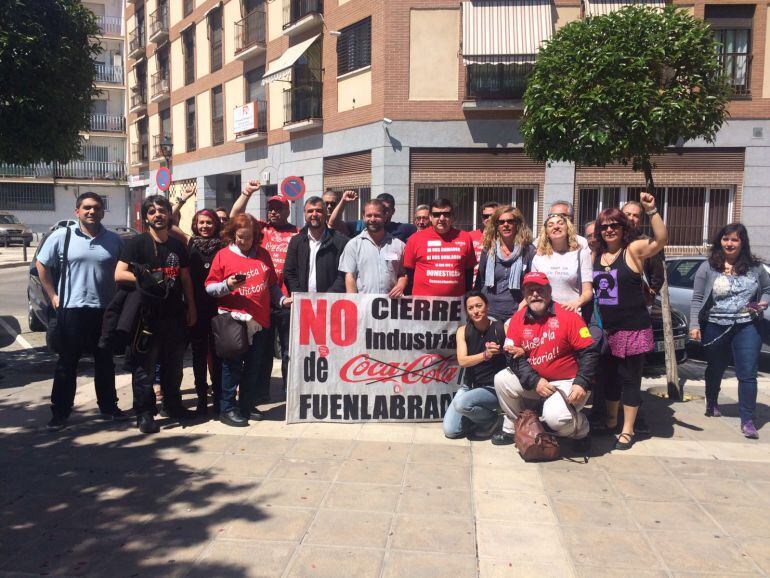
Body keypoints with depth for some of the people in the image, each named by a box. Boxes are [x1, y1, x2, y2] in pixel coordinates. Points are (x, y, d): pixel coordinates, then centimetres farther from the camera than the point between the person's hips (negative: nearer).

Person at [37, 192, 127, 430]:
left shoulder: (114, 240, 4)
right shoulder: (62, 236, -2)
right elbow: (41, 264, 6)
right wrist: (53, 296, 1)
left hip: (105, 310, 2)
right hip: (72, 309, -2)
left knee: (105, 362, 12)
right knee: (67, 363, 6)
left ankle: (108, 406, 25)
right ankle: (60, 412, 16)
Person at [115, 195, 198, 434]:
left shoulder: (177, 245, 13)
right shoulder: (137, 243, -2)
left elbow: (186, 278, 16)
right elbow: (119, 274, -11)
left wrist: (191, 307, 11)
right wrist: (147, 279, -18)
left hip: (175, 315, 5)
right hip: (147, 315, -5)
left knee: (173, 364, 14)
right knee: (145, 366, 1)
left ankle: (173, 405, 28)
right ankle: (144, 413, 10)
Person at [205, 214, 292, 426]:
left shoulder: (263, 254, 13)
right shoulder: (223, 255, 0)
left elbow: (272, 284, 19)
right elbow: (209, 288, -3)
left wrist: (281, 299, 4)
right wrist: (227, 285, -20)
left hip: (260, 321, 4)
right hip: (233, 320, -4)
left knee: (254, 367, 11)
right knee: (232, 365, 1)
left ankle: (247, 406, 25)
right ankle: (227, 409, 11)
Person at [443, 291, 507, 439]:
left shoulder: (502, 329, -11)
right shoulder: (463, 331, -2)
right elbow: (462, 361, -17)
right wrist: (485, 355, -33)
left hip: (493, 388, -4)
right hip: (469, 386, 4)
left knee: (462, 403, -32)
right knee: (450, 431, -7)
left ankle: (492, 420, -1)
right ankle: (478, 417, 20)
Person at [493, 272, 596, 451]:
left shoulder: (568, 316, -13)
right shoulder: (519, 318, -1)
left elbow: (589, 352, -12)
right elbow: (514, 356, -4)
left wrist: (581, 384, -22)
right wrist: (535, 381, -16)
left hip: (567, 382, -5)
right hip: (533, 381, 5)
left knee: (555, 417, -29)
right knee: (502, 380, -10)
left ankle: (582, 431, 9)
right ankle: (512, 429, 11)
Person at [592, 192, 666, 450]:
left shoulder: (633, 250, -7)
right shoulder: (595, 255, 9)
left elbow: (661, 239, -24)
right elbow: (590, 288, 19)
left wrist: (651, 210, -32)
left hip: (633, 328, -5)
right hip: (605, 329, 5)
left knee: (630, 378, 4)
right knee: (608, 377, 16)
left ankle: (627, 430, 16)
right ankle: (610, 421, 35)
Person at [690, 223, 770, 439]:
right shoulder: (708, 267, -3)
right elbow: (697, 299, -5)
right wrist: (694, 325, -13)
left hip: (747, 326, 0)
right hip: (715, 327, 0)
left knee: (747, 374, -4)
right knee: (716, 369, 18)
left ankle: (747, 420, 3)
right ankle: (712, 403, 42)